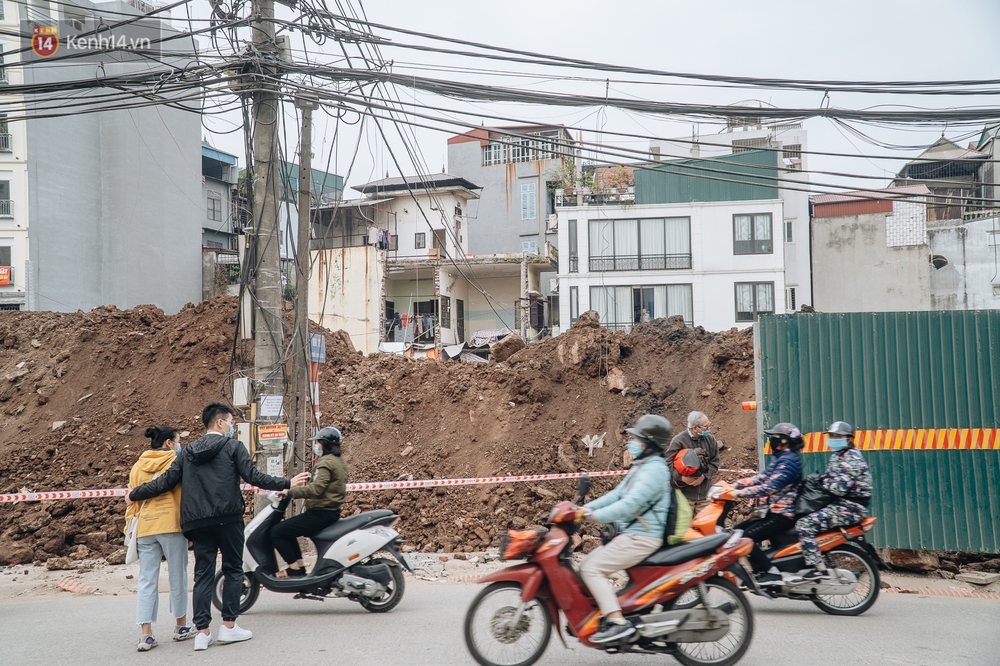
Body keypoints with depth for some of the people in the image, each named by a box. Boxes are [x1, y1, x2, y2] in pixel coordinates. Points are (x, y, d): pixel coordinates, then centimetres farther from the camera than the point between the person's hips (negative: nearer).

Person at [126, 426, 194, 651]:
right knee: (177, 577, 8)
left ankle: (146, 635, -2)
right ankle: (181, 627, 17)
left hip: (144, 527, 4)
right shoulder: (176, 461, 1)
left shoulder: (138, 466, 13)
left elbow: (133, 499, 13)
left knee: (147, 581, 3)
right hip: (171, 524, -4)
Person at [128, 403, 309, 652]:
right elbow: (253, 477, -9)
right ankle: (229, 626, 6)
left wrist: (134, 494, 23)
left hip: (198, 523, 4)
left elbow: (165, 481, 10)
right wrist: (287, 484, -3)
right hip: (228, 518, -4)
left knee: (203, 575, 7)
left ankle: (202, 632, 4)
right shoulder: (233, 447, -1)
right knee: (233, 570, 7)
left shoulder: (187, 452, 13)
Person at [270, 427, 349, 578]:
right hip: (332, 512, 11)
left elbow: (316, 489, -28)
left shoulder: (326, 463, -16)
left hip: (320, 513, -10)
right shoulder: (339, 462, 14)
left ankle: (295, 567, -5)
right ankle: (299, 565, 19)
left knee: (277, 532, -8)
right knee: (287, 529, 23)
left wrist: (290, 492, -23)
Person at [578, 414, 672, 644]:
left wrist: (595, 516, -28)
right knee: (587, 566, 9)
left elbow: (631, 504, -26)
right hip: (630, 535, 10)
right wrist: (586, 508, 8)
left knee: (591, 569, -16)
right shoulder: (641, 467, 18)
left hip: (641, 538, -10)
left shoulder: (654, 470, -16)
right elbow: (617, 495, 18)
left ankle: (617, 622, -19)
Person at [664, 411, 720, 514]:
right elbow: (667, 462, -12)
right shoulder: (679, 441, -12)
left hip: (704, 493, 4)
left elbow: (715, 463, 5)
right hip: (685, 494, -4)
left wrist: (704, 476, -12)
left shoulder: (710, 440, 4)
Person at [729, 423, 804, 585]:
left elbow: (770, 487, -27)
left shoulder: (789, 460, -17)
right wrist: (734, 485, 1)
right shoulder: (780, 457, 15)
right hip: (775, 511, 10)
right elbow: (761, 477, 12)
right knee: (738, 530, 7)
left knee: (747, 536, -18)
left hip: (784, 514, -10)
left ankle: (772, 573, -13)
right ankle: (759, 570, 8)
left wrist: (740, 493, -29)